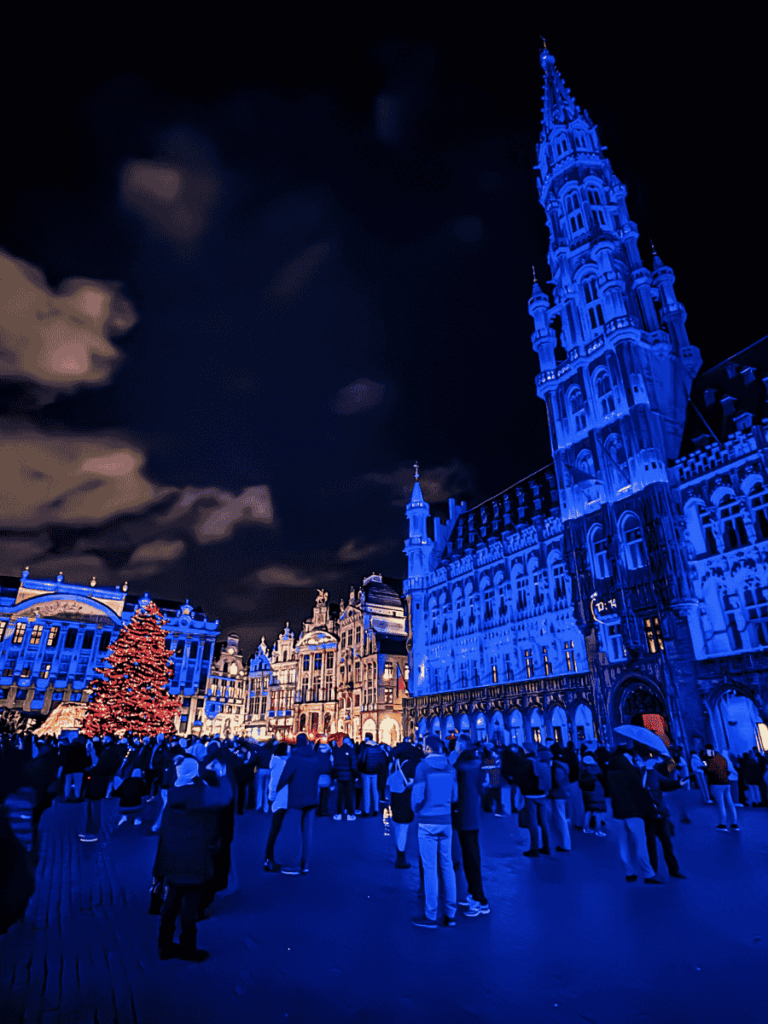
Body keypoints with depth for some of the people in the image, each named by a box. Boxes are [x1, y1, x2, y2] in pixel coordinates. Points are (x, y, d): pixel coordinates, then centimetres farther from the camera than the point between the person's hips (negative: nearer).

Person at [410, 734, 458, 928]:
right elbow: (454, 796, 8)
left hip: (428, 823, -5)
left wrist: (417, 809, 6)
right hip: (446, 821, 5)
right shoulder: (450, 768, 4)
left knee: (430, 868, 2)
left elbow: (417, 796, -14)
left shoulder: (423, 767, -13)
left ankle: (430, 916, 11)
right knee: (447, 865, 13)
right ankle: (450, 914, 20)